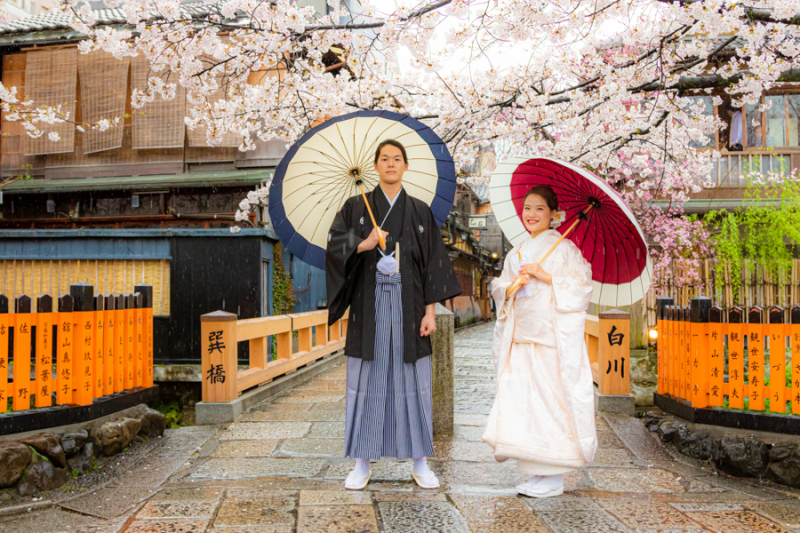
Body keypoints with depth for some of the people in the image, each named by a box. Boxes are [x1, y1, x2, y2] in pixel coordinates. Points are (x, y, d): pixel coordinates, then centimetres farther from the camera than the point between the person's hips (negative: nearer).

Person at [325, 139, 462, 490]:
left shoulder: (420, 211, 8)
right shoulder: (356, 207, 8)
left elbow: (433, 263, 5)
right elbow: (334, 247, -1)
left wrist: (430, 310, -3)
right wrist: (363, 244, -20)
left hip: (408, 305, 1)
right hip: (370, 305, 0)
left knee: (413, 381, 3)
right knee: (367, 381, 3)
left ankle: (420, 463, 15)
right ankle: (362, 464, 14)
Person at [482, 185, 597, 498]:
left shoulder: (564, 248, 2)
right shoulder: (516, 254, 19)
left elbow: (581, 285, -6)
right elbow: (499, 290, 16)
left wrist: (546, 276, -15)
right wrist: (511, 287, -5)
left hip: (555, 337, -5)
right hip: (521, 338, 6)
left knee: (553, 399, -5)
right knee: (519, 400, 1)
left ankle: (553, 478, 6)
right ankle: (537, 472, 13)